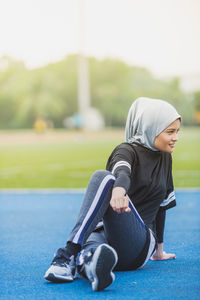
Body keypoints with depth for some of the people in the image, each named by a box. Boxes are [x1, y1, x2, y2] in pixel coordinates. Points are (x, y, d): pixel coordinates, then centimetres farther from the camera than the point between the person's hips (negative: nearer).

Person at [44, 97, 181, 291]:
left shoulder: (165, 158, 18)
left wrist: (159, 250, 32)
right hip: (104, 233, -1)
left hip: (139, 245, 1)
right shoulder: (128, 150, 2)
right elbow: (122, 173, -23)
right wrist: (119, 190, -48)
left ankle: (68, 255, -46)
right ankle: (90, 256, -67)